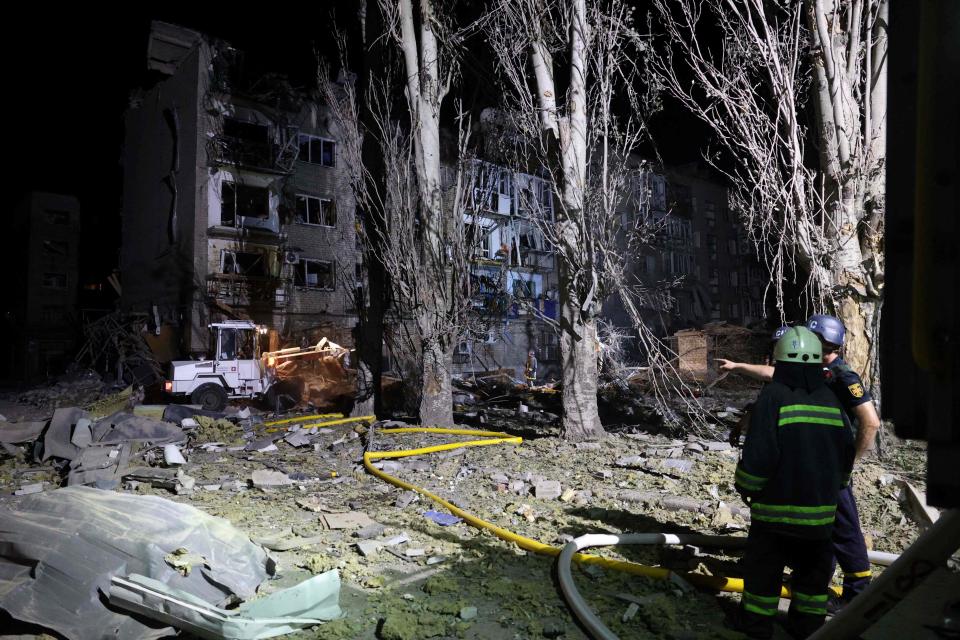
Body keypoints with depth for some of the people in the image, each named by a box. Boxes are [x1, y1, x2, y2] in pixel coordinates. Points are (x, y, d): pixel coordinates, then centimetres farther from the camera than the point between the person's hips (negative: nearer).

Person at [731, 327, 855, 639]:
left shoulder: (774, 396, -15)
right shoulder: (830, 400, 2)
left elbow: (759, 454, -19)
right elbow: (846, 453, 9)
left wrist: (746, 487, -3)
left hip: (777, 505, -5)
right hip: (821, 508, 5)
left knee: (763, 565, 9)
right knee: (813, 566, 19)